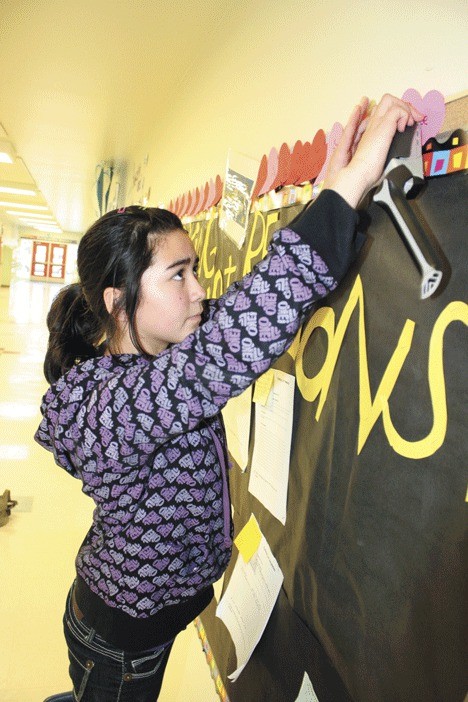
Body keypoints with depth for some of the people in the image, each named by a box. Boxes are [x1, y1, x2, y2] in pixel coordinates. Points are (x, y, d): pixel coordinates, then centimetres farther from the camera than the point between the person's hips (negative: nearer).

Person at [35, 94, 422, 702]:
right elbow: (239, 337, -52)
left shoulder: (144, 361, -10)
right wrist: (349, 185, -46)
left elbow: (233, 319, -13)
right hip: (120, 640, -7)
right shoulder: (106, 405, -37)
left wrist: (336, 191, -22)